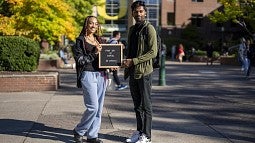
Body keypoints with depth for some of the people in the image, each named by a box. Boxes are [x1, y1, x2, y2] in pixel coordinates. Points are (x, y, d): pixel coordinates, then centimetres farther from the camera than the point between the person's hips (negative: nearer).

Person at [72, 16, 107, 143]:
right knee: (93, 107, -11)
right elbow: (79, 60, -8)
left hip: (101, 75, 6)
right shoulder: (80, 40, -1)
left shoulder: (99, 40, 16)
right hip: (88, 75, -6)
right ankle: (78, 131, 9)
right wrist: (94, 53, -16)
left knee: (99, 108, 5)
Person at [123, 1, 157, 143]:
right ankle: (139, 132, 23)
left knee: (146, 105, 0)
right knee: (137, 105, 13)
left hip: (144, 72, -7)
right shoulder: (132, 29, 16)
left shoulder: (149, 29, -8)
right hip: (133, 72, 7)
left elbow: (153, 52, -15)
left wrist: (134, 61, -18)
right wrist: (127, 68, 14)